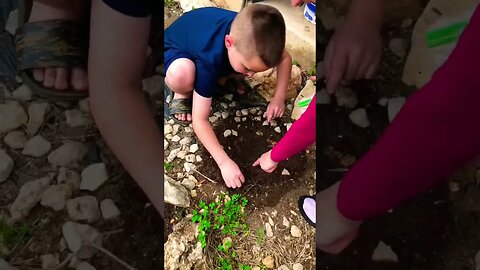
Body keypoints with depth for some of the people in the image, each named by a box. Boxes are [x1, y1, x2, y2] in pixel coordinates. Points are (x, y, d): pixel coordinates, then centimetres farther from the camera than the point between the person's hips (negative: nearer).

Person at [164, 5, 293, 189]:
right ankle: (181, 93, -6)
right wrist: (224, 162, -41)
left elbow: (285, 58, -7)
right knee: (181, 75, -41)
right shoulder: (209, 59, -43)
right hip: (175, 50, -5)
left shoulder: (254, 38, -28)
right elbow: (199, 120, -38)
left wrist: (279, 97, -17)